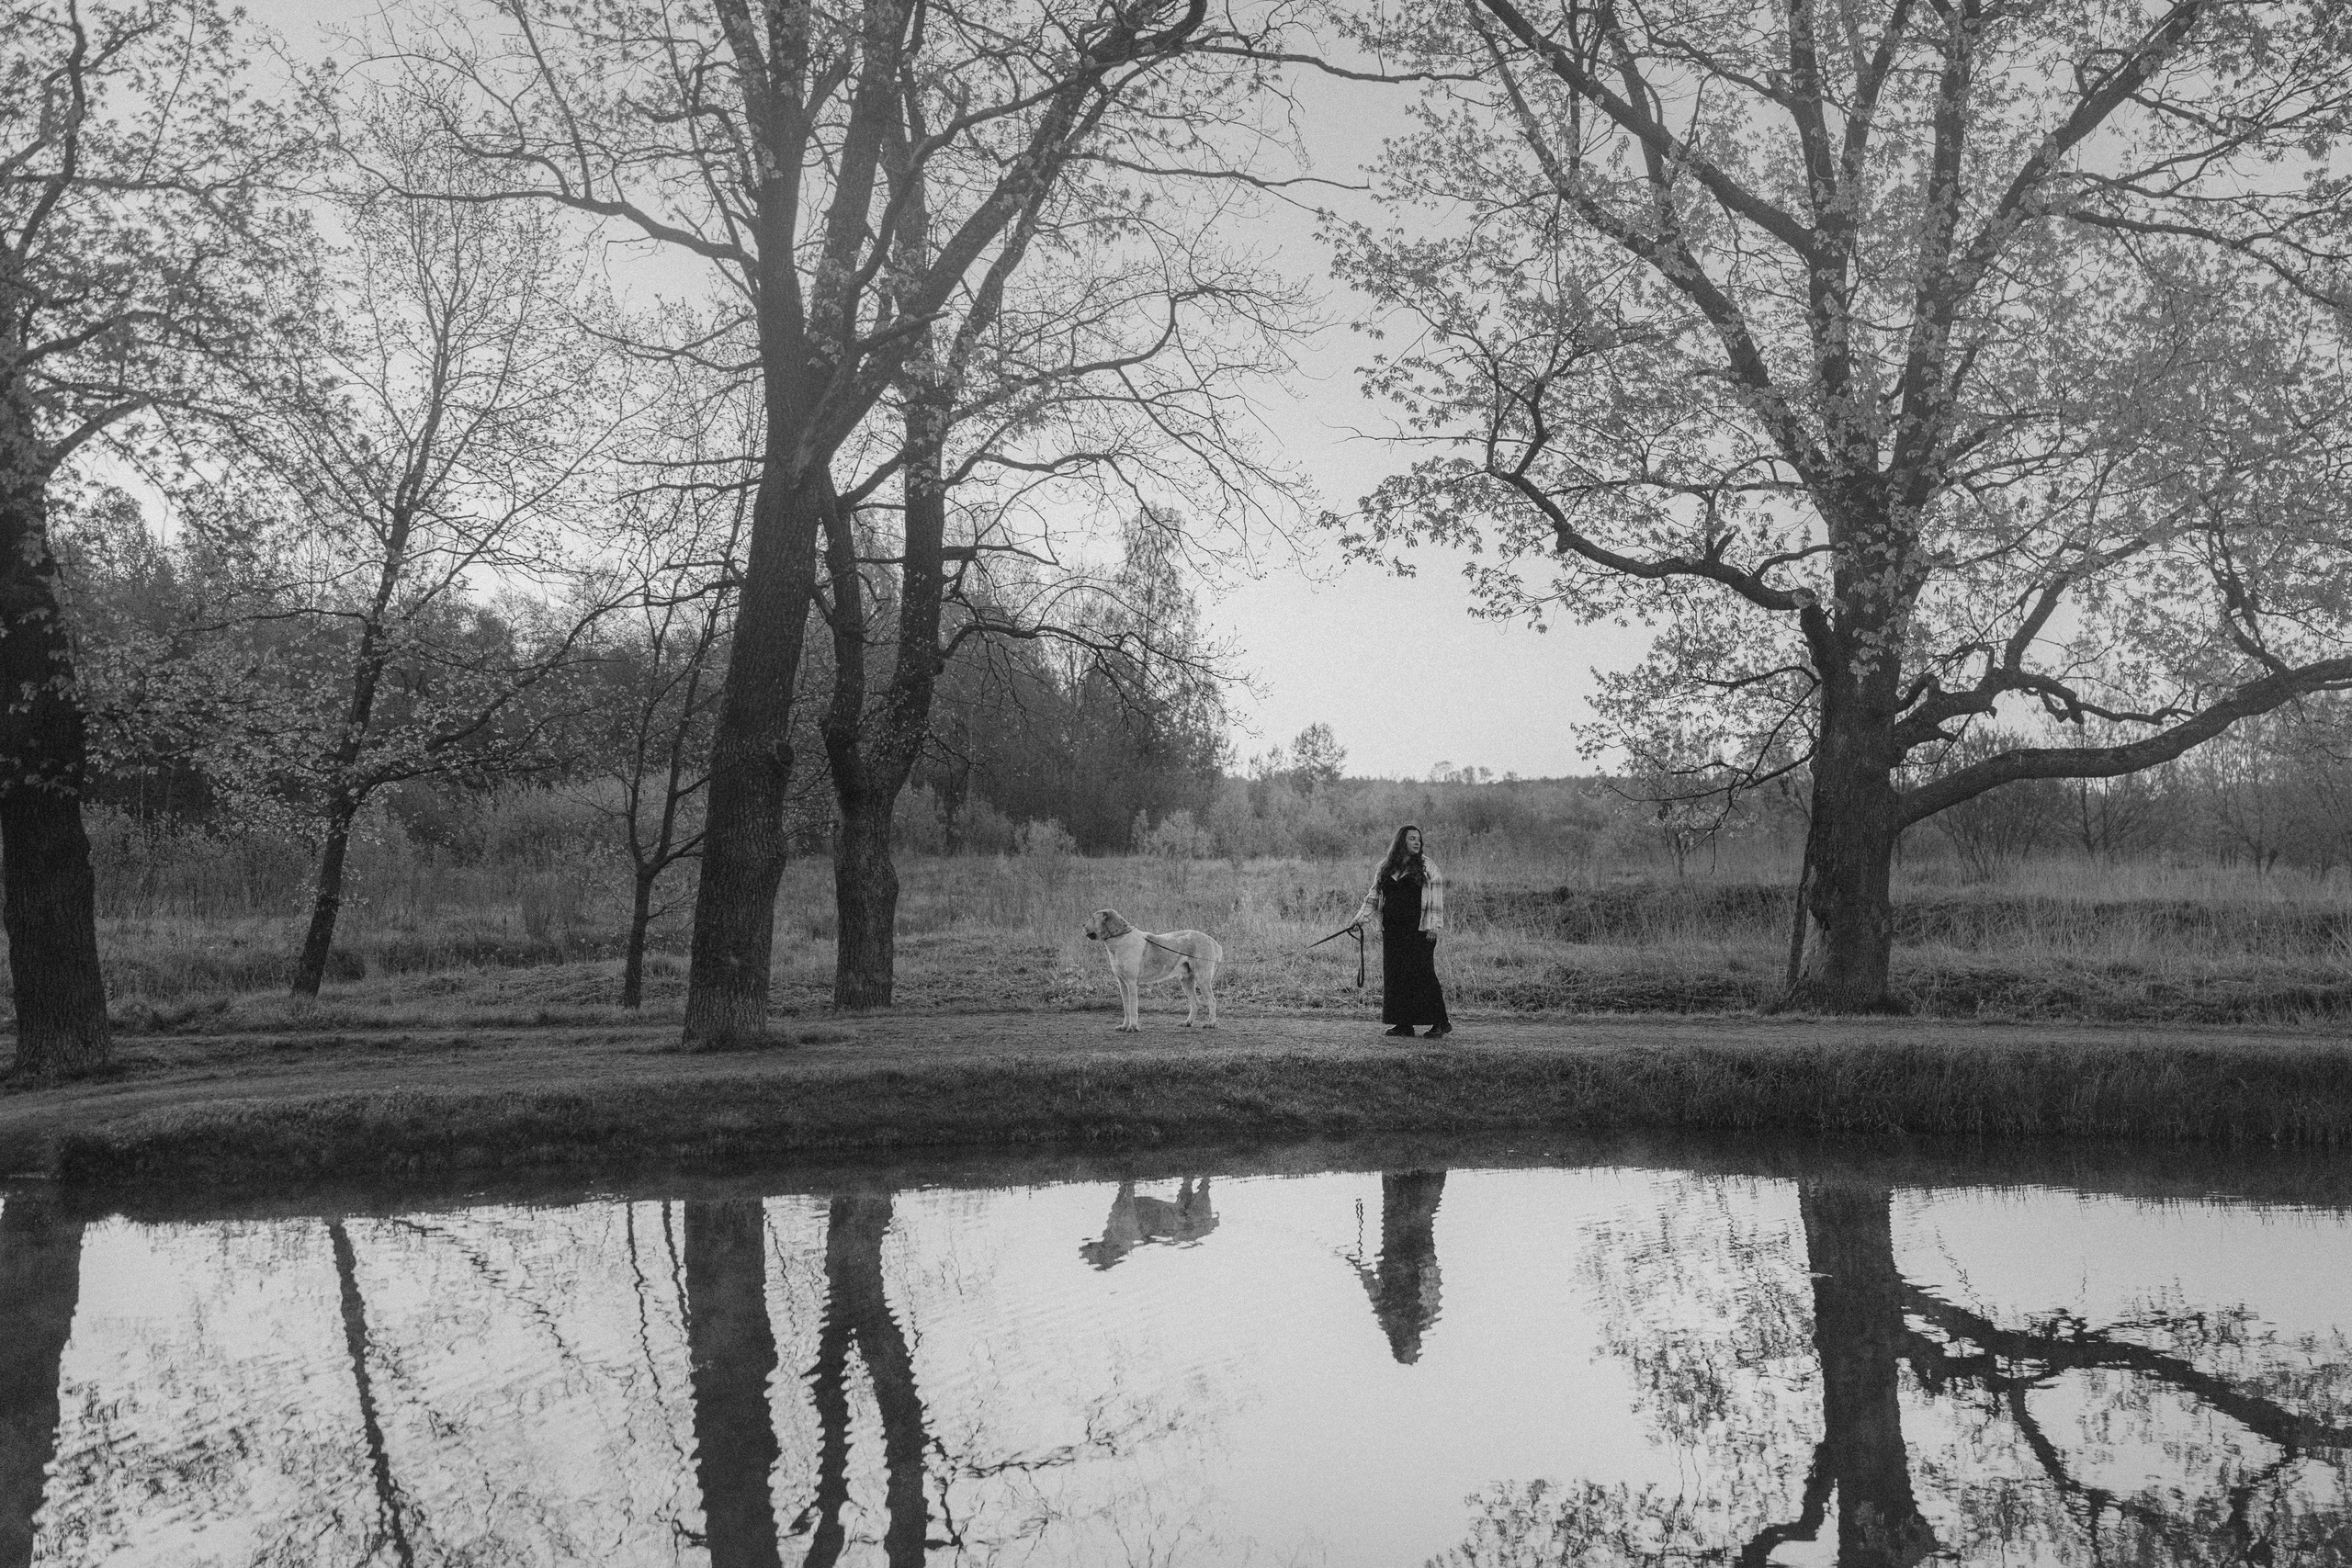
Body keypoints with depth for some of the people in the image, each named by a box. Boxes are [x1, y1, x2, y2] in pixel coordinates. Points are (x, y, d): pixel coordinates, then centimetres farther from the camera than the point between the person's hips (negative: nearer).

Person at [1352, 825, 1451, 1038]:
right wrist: (1361, 918, 2)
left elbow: (1437, 898, -3)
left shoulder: (1426, 866, 1)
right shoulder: (1385, 868, 12)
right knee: (1396, 976, 3)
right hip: (1392, 931, 5)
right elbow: (1373, 897, 14)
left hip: (1419, 930, -5)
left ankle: (1440, 1023, -4)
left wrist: (1433, 926, -11)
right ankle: (1404, 1024, 9)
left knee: (1422, 974, -9)